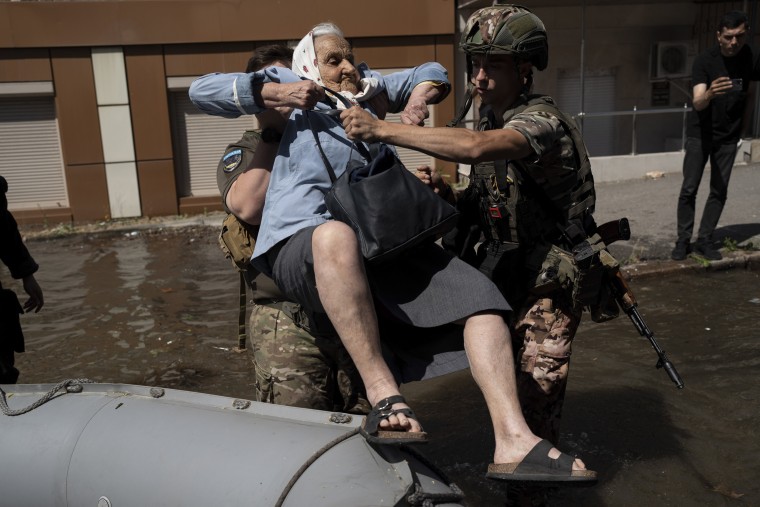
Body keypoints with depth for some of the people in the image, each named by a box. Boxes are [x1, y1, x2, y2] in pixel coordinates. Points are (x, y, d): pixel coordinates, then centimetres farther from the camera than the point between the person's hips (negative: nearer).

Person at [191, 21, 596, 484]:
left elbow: (434, 73, 39)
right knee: (337, 235, -43)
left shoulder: (369, 87, 31)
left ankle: (514, 442, -22)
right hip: (301, 246, -5)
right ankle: (384, 397, -38)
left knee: (481, 295, -13)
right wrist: (276, 93, 1)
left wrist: (422, 92, 16)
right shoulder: (290, 87, 19)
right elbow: (203, 90, 13)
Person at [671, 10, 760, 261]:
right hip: (700, 134, -2)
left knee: (719, 191, 3)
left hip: (729, 136, 2)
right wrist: (709, 94, -49)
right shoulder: (705, 60, -17)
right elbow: (697, 103, -27)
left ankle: (705, 239, 12)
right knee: (689, 189, -4)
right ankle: (683, 240, 5)